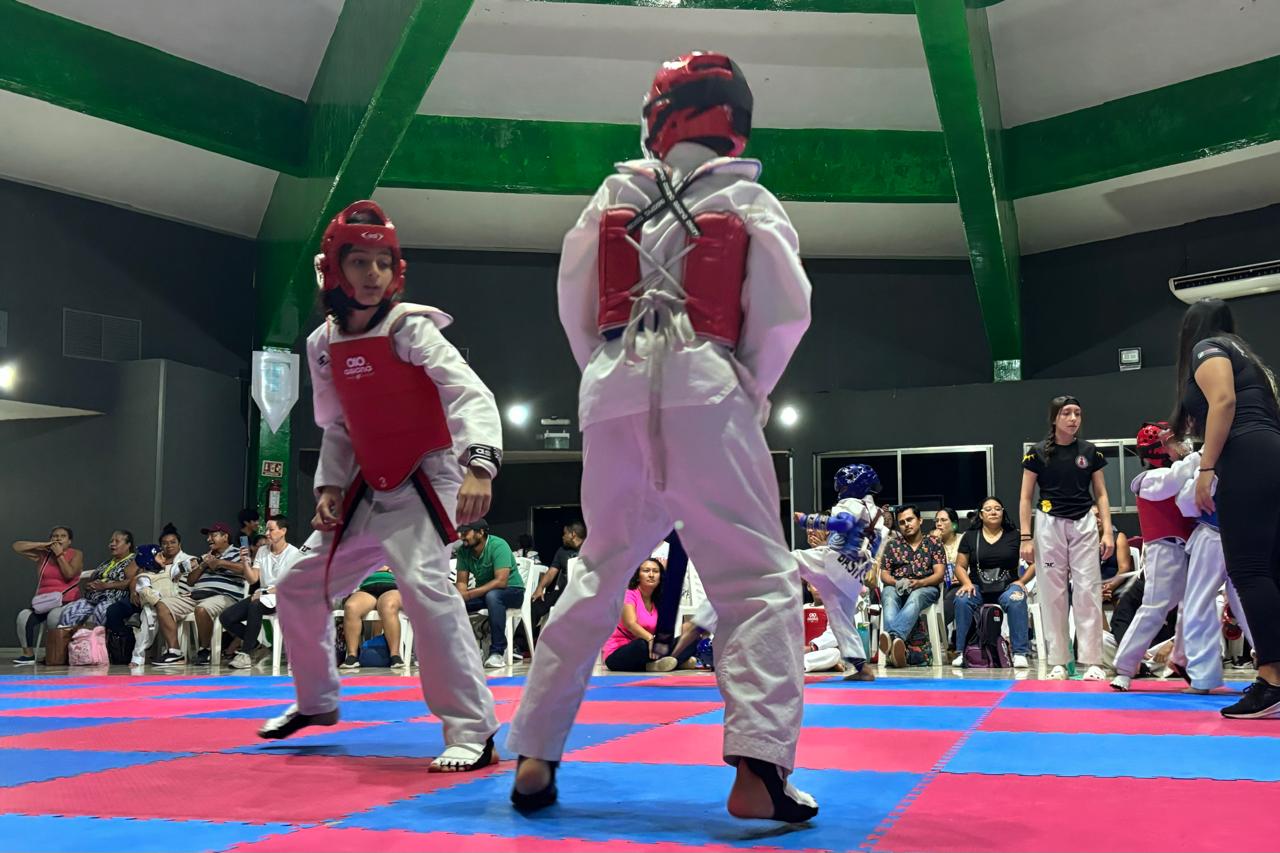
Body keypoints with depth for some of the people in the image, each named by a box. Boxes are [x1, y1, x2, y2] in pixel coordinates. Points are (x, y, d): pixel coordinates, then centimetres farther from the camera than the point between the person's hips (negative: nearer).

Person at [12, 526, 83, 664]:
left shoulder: (76, 555, 6)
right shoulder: (43, 555, 15)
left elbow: (69, 574, -10)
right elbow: (17, 546, 11)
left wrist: (59, 554, -4)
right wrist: (42, 544, 5)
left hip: (67, 602, -4)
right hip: (43, 602, 4)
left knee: (54, 616, -36)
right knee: (24, 615, -25)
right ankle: (28, 654, -15)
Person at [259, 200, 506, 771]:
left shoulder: (410, 329, -14)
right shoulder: (323, 345, 4)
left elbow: (470, 394, -26)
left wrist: (477, 464, -43)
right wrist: (329, 486, 0)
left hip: (423, 485, -7)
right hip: (367, 492, 7)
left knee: (424, 586, -31)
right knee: (296, 589, 14)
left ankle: (472, 731, -23)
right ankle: (316, 701, 39)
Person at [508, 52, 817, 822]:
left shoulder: (616, 195, 14)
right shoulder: (748, 202, 8)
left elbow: (575, 302, 12)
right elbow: (784, 311, 0)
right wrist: (751, 390, 13)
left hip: (615, 393, 4)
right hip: (702, 392, -3)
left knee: (600, 573, 17)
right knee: (758, 579, -1)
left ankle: (535, 756, 18)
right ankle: (759, 768, -15)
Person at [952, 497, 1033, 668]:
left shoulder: (1014, 536, 8)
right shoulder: (969, 537, 12)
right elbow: (960, 566, 10)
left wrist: (1022, 581, -7)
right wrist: (966, 583, -9)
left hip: (1007, 587, -1)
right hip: (978, 588, 1)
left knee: (1016, 601, -35)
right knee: (962, 600, -31)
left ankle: (1020, 653, -29)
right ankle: (960, 652, -22)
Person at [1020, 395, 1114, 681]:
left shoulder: (1090, 452, 4)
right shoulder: (1038, 453, -1)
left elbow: (1101, 494, 8)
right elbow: (1026, 498, 1)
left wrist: (1108, 531, -2)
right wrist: (1026, 538, -5)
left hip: (1084, 524, 1)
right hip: (1049, 525, -1)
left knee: (1088, 592, -4)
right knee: (1053, 594, 2)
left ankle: (1093, 662, -1)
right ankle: (1057, 662, 9)